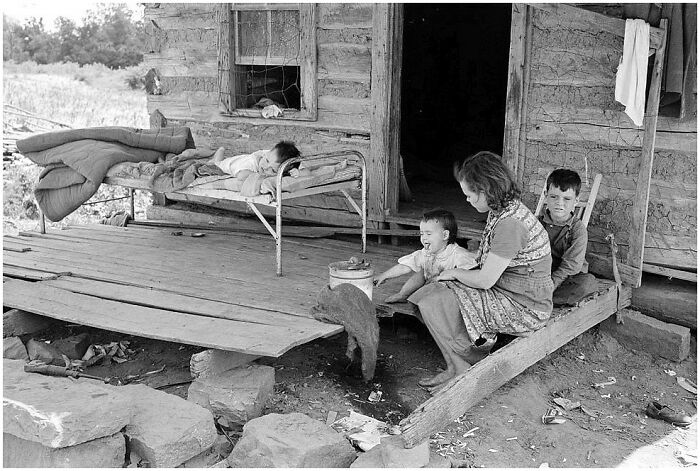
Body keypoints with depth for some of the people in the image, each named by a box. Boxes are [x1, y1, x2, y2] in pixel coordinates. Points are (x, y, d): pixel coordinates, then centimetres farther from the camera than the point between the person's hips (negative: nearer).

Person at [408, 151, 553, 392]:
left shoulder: (510, 224, -26)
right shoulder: (505, 210, 6)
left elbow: (485, 279, -24)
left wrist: (455, 273, -6)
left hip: (523, 308, -10)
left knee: (433, 304, -17)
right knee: (428, 295, 3)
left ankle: (464, 372, 0)